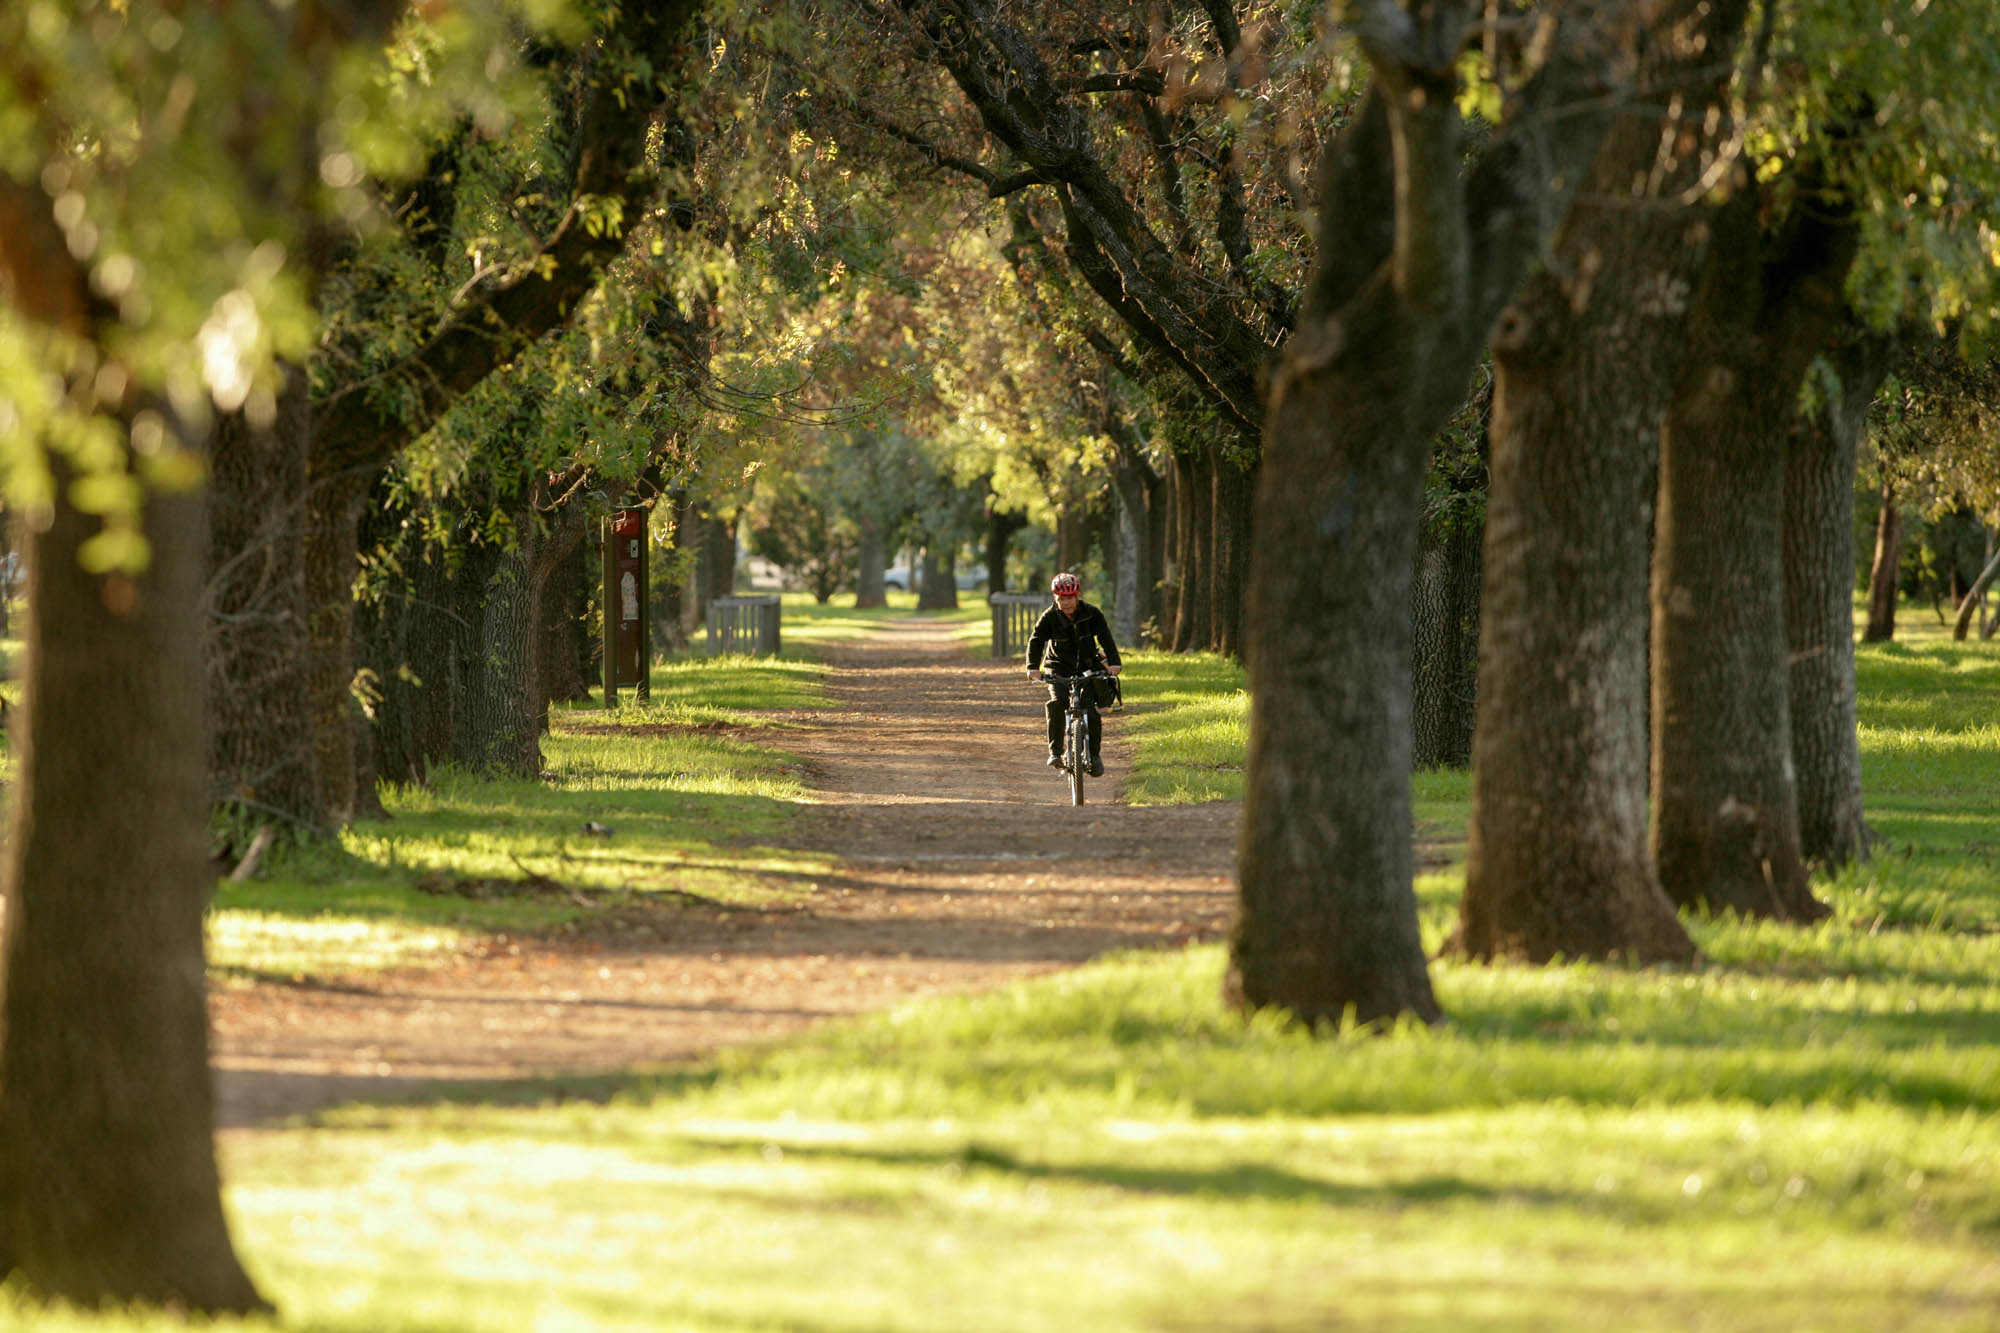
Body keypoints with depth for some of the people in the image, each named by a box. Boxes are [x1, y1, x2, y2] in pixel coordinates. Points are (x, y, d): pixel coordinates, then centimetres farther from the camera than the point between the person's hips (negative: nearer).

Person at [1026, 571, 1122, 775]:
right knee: (1056, 703, -26)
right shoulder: (1050, 617, -12)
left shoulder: (1092, 614, -11)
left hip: (1087, 668, 0)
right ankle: (1055, 751, -19)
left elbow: (1106, 638, -17)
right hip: (1059, 669, 0)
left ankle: (1094, 755, 4)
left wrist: (1114, 662, -33)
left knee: (1091, 710, -14)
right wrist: (1033, 667, -34)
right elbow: (1036, 641, -18)